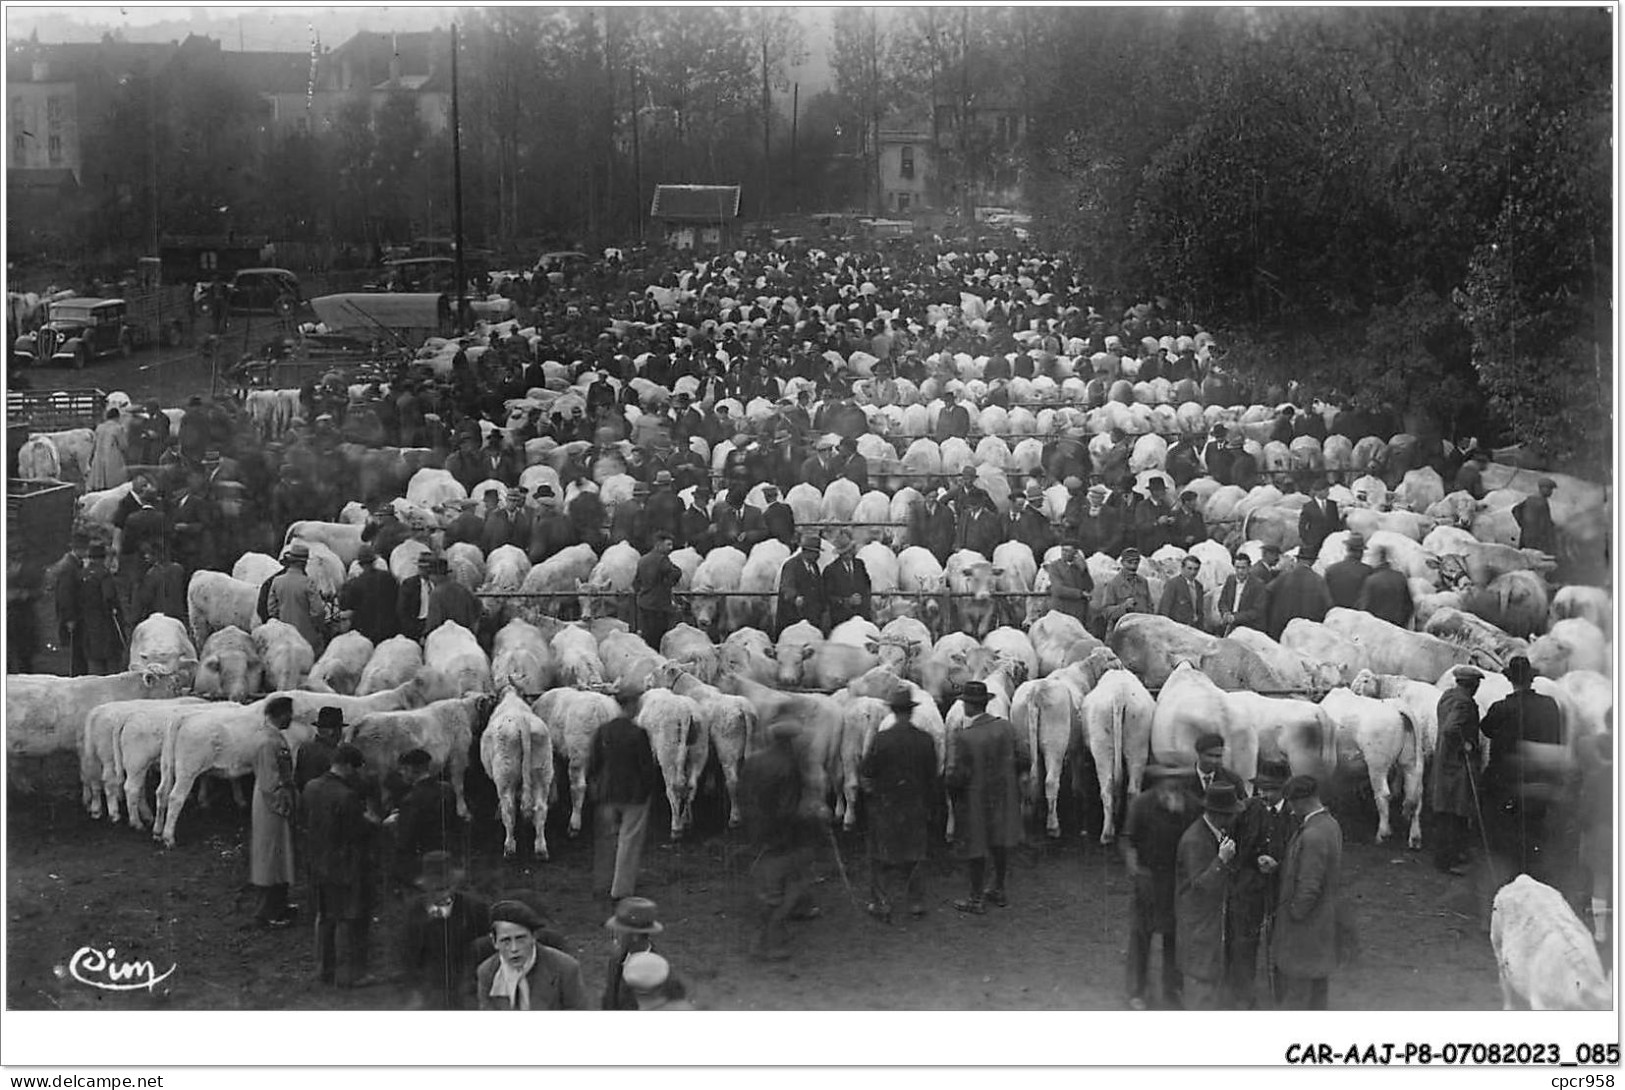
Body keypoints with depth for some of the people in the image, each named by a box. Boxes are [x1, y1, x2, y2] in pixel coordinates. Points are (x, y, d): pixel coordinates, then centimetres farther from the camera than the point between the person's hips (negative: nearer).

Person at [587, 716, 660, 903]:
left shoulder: (602, 731, -5)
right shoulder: (639, 733, -17)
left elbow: (592, 763, 0)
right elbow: (647, 766, -13)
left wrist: (592, 787, 13)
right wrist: (650, 788, 2)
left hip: (606, 794, 4)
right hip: (634, 795, -4)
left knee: (607, 838, 19)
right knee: (629, 840, 5)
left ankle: (602, 884, 28)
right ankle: (622, 888, 6)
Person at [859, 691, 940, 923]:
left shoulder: (882, 739, -16)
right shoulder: (926, 740, -5)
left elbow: (866, 774, -11)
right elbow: (932, 779, 3)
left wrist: (868, 791, 10)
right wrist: (928, 808, 15)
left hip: (885, 808, -3)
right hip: (916, 810, 3)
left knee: (882, 859, 9)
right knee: (913, 858, 16)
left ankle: (881, 905, 10)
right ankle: (916, 904, 19)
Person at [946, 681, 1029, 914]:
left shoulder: (965, 738, -25)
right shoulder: (1005, 726, -9)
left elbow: (958, 778, -22)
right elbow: (1025, 760, -5)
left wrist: (950, 772, 0)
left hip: (975, 802, -5)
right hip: (1004, 796, 5)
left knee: (975, 850, 10)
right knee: (1000, 844, 22)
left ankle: (977, 899, 21)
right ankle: (998, 890, 37)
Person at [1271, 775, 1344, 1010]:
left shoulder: (1313, 836, -27)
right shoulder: (1331, 825, 3)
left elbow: (1309, 887, -26)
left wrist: (1294, 914, -12)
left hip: (1306, 927, -9)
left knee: (1296, 990, 2)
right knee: (1317, 988, 20)